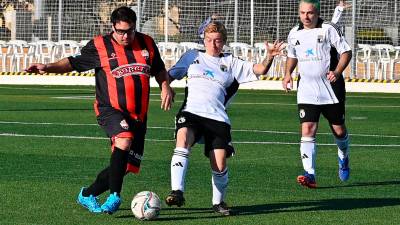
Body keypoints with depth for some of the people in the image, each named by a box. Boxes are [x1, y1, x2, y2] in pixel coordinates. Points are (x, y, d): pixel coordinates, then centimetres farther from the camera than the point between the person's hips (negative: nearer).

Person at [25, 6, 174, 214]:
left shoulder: (147, 44, 8)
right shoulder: (99, 46, -3)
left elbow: (159, 70, 24)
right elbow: (74, 63, 6)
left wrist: (165, 87, 7)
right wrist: (48, 67, -8)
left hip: (138, 115, 5)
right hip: (110, 109, -5)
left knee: (126, 166, 4)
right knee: (124, 141, -35)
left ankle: (87, 195, 24)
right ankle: (115, 196, -29)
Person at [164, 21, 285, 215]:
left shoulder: (230, 63, 19)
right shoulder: (193, 56, 21)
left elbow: (258, 70, 12)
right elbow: (170, 75, 26)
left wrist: (269, 57, -8)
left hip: (217, 117, 1)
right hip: (191, 112, -1)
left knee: (219, 165, -8)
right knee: (182, 140, -33)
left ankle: (218, 201, 18)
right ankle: (177, 192, -38)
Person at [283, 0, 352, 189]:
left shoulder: (328, 30, -8)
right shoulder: (294, 34, 6)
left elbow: (346, 52, -7)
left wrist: (337, 72, -22)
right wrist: (288, 74, 6)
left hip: (331, 89, -2)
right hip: (306, 91, 2)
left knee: (339, 130, 9)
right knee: (307, 130, -13)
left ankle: (343, 159, 41)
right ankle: (309, 175, -17)